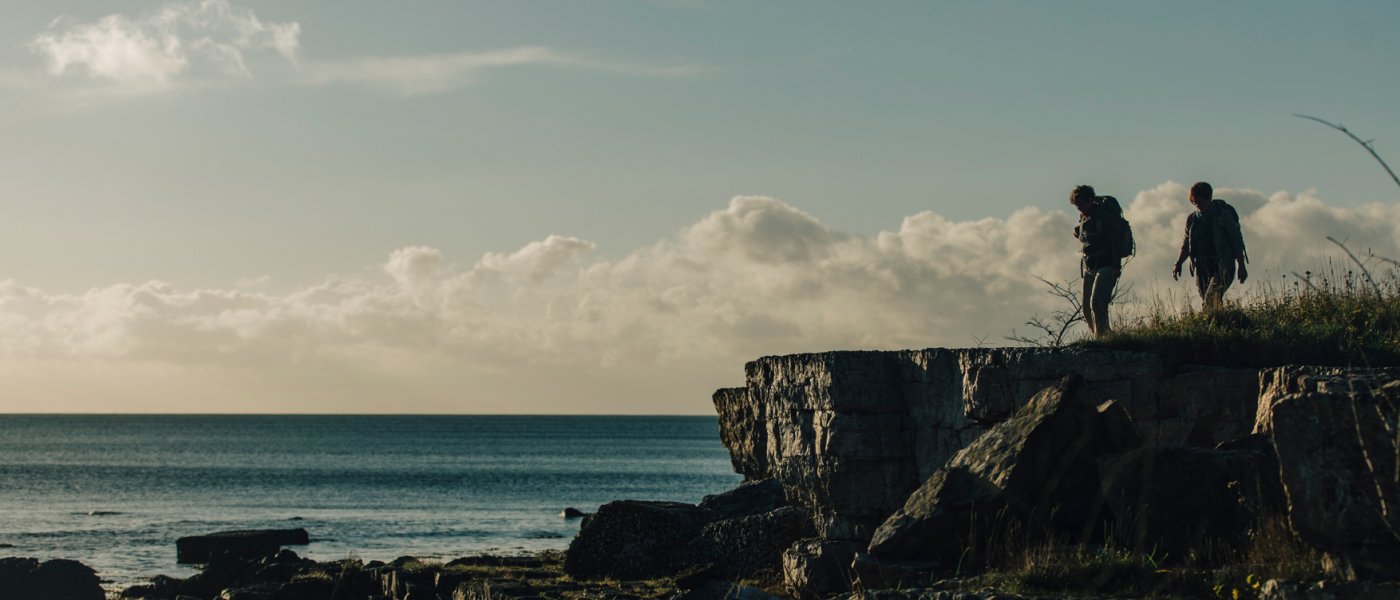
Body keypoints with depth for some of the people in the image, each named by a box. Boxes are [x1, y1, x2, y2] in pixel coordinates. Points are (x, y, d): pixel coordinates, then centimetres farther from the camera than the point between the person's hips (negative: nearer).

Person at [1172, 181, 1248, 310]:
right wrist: (1178, 263, 1)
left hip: (1222, 267, -5)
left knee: (1211, 300, -23)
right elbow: (1186, 244, 17)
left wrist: (1241, 266, -3)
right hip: (1202, 269, 5)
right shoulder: (1192, 219, 10)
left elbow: (1236, 241, 0)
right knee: (1206, 303, 3)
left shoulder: (1223, 216, -3)